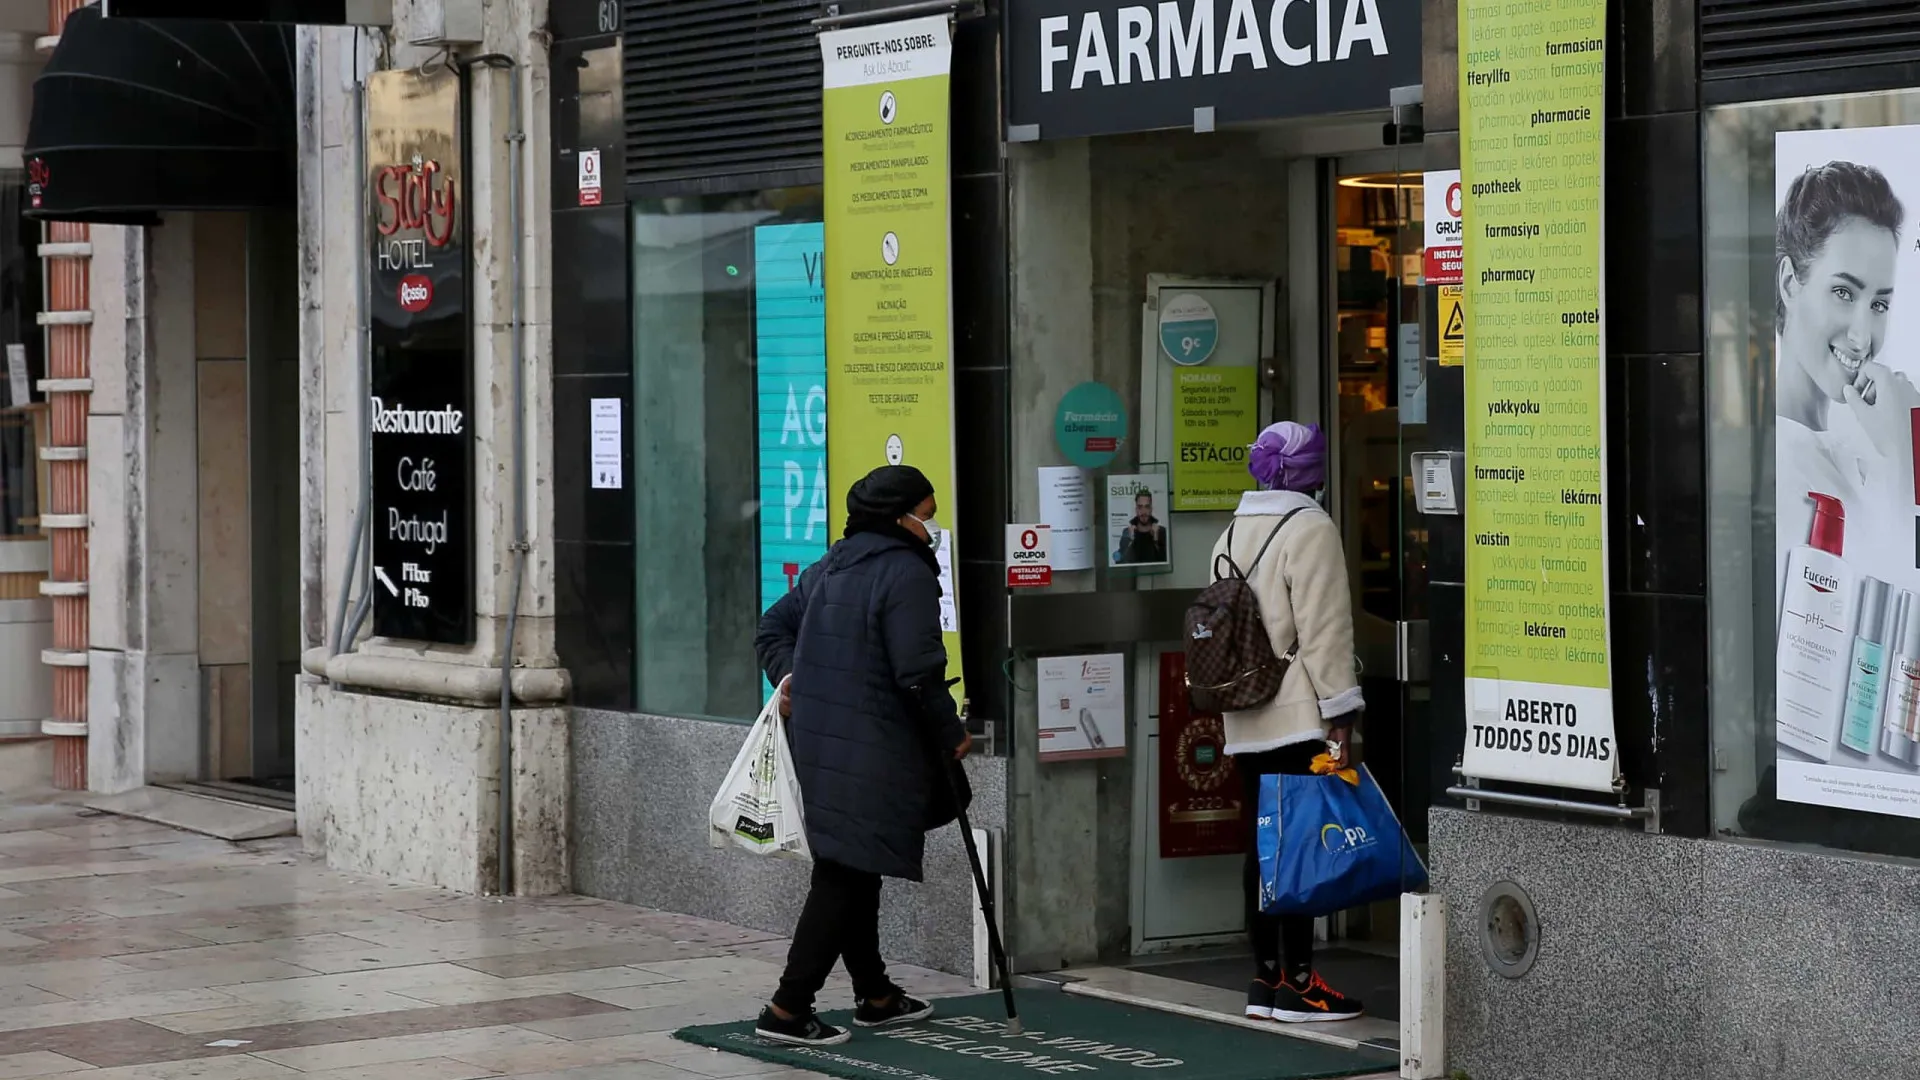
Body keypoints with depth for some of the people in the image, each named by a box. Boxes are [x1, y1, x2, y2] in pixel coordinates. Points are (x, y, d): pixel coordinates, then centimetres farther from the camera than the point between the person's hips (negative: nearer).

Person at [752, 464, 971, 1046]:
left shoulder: (830, 567, 16)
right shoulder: (907, 573, -13)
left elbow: (772, 629, 20)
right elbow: (917, 672, -18)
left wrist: (789, 676, 7)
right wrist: (952, 734, -6)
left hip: (816, 738, 9)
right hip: (873, 751, -9)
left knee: (850, 871, 17)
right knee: (846, 875, -6)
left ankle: (875, 995, 29)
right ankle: (788, 1009, -9)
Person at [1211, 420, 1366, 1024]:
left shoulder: (1232, 535, 17)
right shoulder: (1310, 528, -8)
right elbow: (1324, 632, -14)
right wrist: (1341, 717, -13)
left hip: (1246, 724, 8)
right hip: (1299, 721, -8)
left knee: (1262, 847, 9)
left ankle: (1266, 978, 12)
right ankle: (1297, 982, -5)